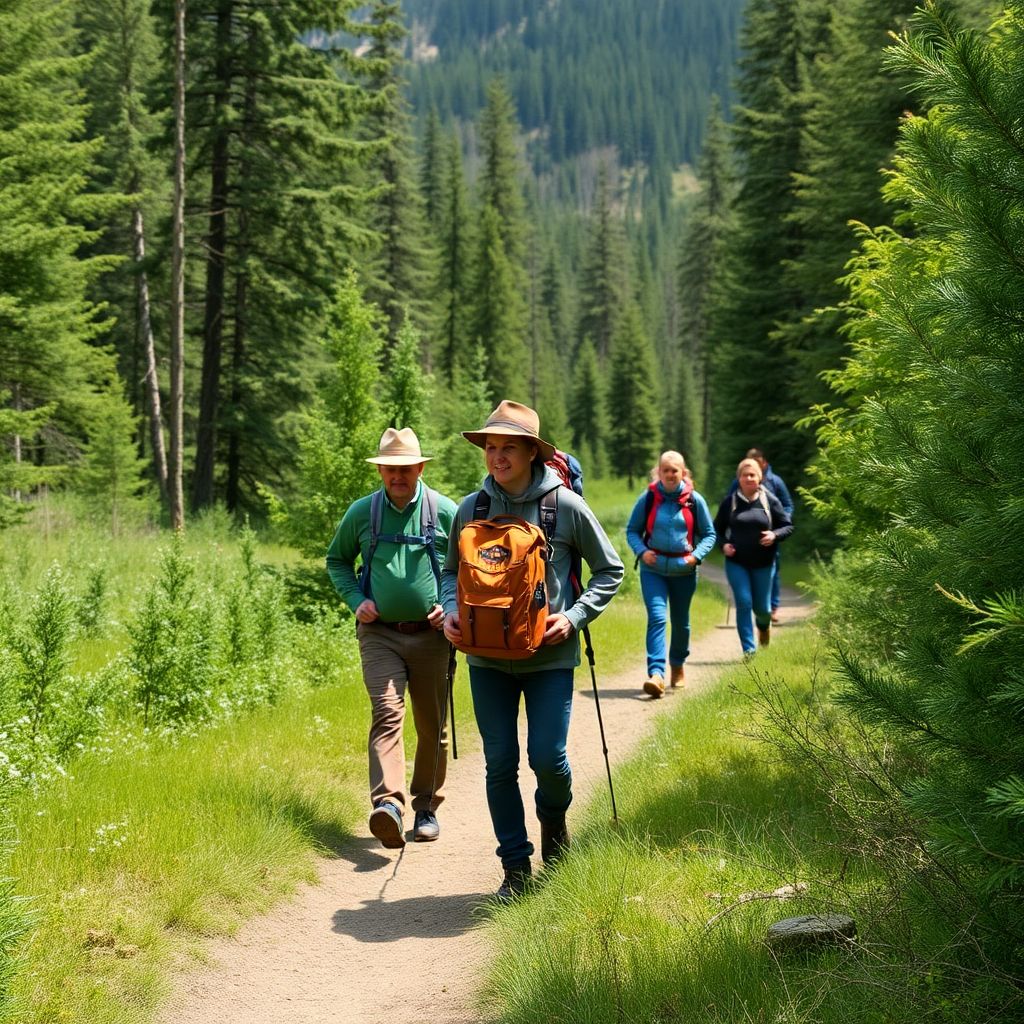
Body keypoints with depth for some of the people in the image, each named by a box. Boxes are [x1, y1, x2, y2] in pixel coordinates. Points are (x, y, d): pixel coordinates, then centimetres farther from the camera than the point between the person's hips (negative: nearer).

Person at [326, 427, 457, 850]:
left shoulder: (445, 512, -1)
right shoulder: (361, 513, 3)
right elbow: (337, 560, 17)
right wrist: (356, 600, 1)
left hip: (430, 635, 1)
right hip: (379, 633, -1)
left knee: (432, 726, 9)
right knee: (386, 712, -19)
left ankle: (427, 807, 24)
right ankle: (388, 804, -32)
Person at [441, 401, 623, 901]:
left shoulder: (567, 506, -5)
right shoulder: (471, 508, 3)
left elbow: (609, 570, 4)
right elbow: (452, 571, 17)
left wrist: (574, 616, -9)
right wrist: (452, 612, -3)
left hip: (549, 656, -2)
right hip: (487, 658, 3)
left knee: (548, 757, -7)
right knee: (500, 763, 4)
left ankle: (553, 816, 29)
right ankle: (515, 865, 17)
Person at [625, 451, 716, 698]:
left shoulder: (695, 501, 0)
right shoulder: (648, 499, -2)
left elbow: (709, 534, 7)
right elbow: (632, 530, 7)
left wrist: (696, 555, -10)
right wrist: (641, 551, -12)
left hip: (683, 569, 2)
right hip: (653, 568, -2)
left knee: (680, 621, 14)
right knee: (656, 617, -17)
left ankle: (678, 665, 37)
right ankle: (656, 674, -25)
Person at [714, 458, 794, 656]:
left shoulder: (770, 501, -1)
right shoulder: (729, 502, 1)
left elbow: (788, 526, 5)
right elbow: (717, 529, 11)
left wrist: (775, 535, -15)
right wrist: (723, 545, -7)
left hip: (763, 563, 0)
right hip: (736, 563, 0)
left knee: (762, 607, 7)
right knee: (744, 604, -9)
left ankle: (764, 626, 44)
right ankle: (748, 650, -5)